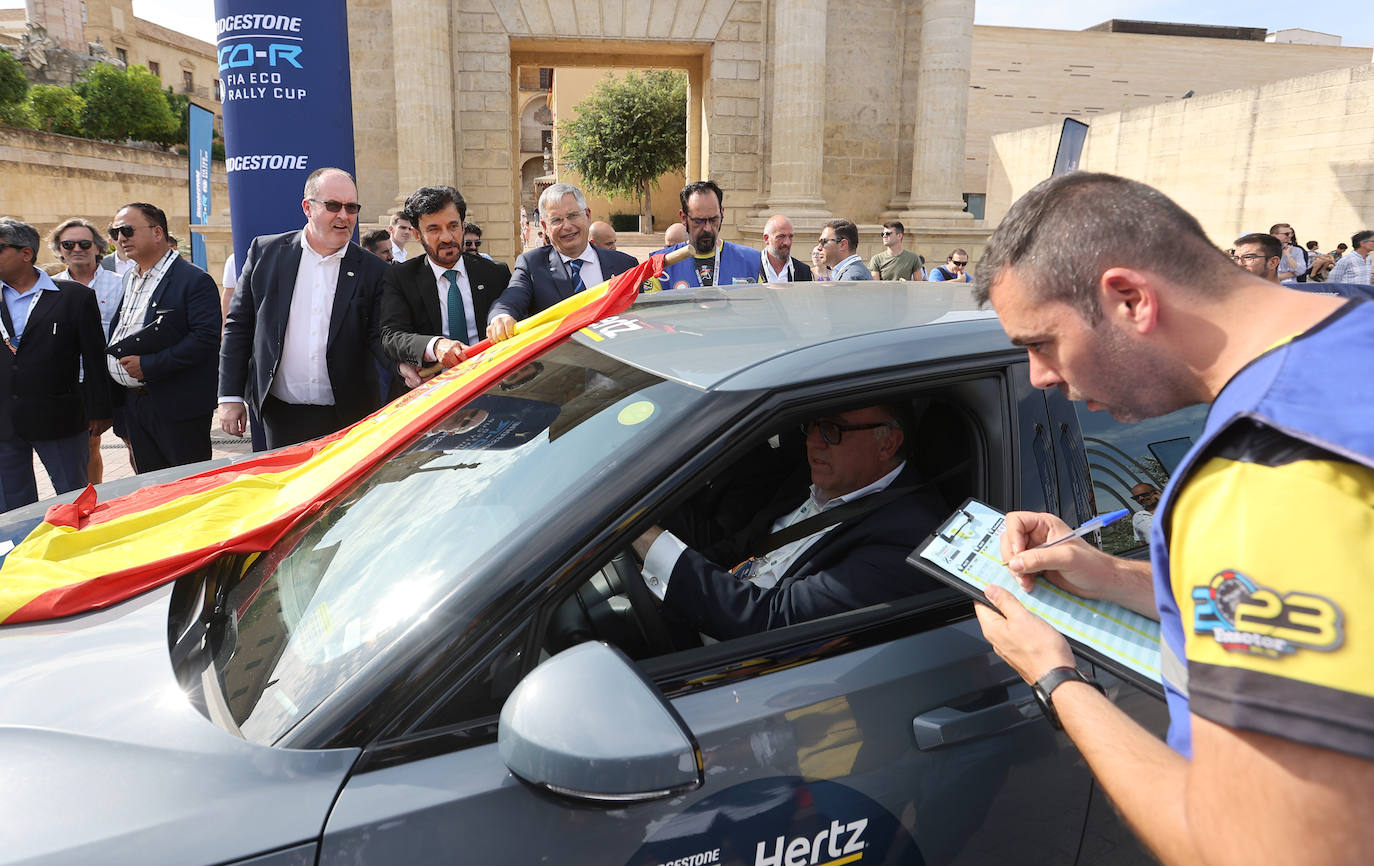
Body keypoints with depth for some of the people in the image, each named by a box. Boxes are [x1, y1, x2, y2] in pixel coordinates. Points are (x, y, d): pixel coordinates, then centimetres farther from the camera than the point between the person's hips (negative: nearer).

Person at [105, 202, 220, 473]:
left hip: (177, 407, -8)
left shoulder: (194, 280, -12)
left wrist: (148, 365, -22)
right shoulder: (129, 280, 15)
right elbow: (115, 331, 23)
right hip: (133, 404, 8)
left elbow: (207, 338, -22)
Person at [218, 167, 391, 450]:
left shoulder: (373, 270, 2)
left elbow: (379, 336, -2)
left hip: (348, 417, 0)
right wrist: (230, 396, 3)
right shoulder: (265, 251, 5)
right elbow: (238, 326, 7)